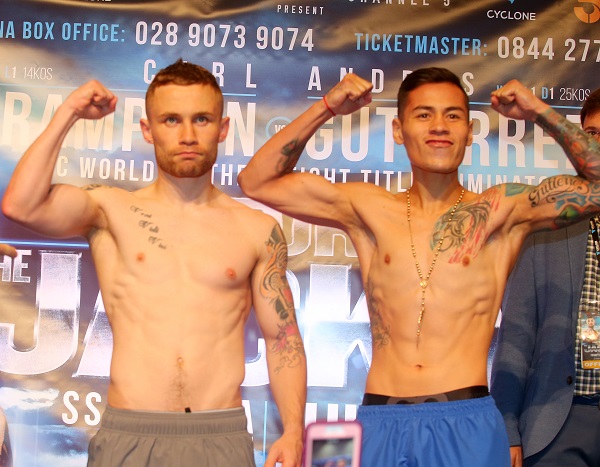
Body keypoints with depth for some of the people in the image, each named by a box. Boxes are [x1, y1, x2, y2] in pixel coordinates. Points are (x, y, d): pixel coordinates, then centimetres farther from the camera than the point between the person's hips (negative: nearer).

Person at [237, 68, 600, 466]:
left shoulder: (501, 211, 5)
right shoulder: (369, 211, 9)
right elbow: (257, 182, 10)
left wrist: (542, 113, -2)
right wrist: (326, 109, 4)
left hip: (467, 424, -1)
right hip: (381, 423, 2)